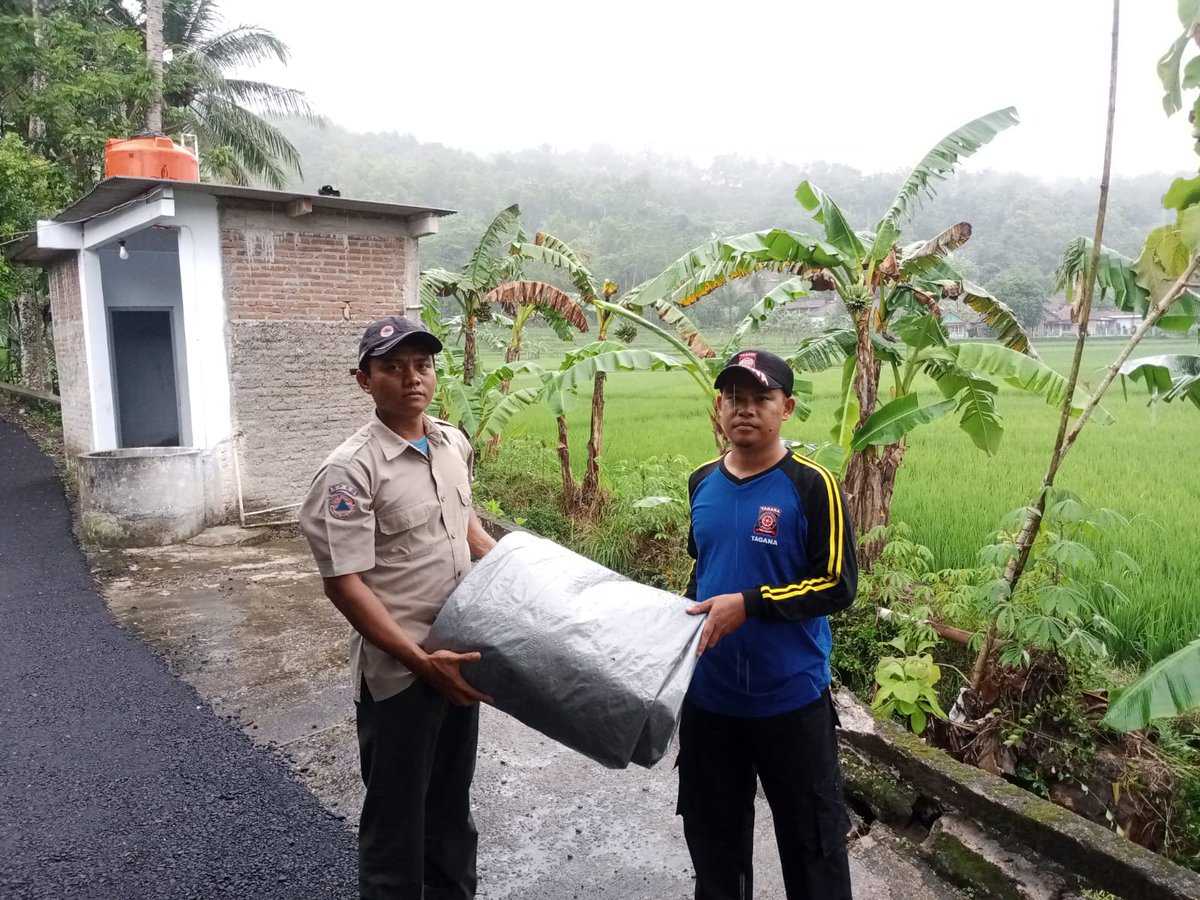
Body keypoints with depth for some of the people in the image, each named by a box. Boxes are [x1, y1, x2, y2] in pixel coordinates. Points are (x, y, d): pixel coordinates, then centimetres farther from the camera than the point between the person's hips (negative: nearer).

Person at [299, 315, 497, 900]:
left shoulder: (455, 444, 3)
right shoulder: (350, 469, -18)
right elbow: (344, 585, -20)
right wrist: (420, 660, -23)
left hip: (461, 654, 7)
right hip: (399, 669, -6)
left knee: (453, 802, 23)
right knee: (396, 814, 11)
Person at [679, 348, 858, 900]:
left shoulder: (811, 486, -14)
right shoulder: (702, 483, 3)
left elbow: (839, 586, -16)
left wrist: (748, 604, -24)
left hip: (790, 699, -5)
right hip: (707, 696, 5)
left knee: (810, 837, 14)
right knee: (713, 834, 22)